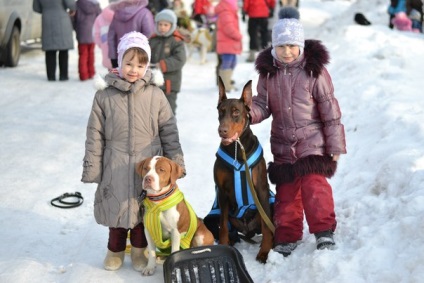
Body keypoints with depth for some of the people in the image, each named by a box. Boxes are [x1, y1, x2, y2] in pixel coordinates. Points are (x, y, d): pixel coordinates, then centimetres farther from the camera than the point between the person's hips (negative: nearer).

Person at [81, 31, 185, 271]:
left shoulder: (155, 95, -3)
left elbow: (169, 132, 1)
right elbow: (95, 135, 0)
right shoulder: (105, 96, -3)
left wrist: (176, 162, 2)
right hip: (116, 167, 0)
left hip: (148, 165, 0)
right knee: (117, 207, 12)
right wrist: (92, 169, 0)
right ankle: (116, 249, 33)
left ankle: (139, 248, 33)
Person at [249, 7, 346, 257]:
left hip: (312, 141, -4)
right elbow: (263, 105, 7)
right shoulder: (268, 72, 0)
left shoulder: (314, 70, -9)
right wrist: (249, 112, -17)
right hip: (283, 143, 4)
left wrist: (336, 144, -6)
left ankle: (324, 230, -7)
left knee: (313, 183, -18)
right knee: (286, 190, 9)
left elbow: (330, 110, -6)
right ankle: (287, 236, 21)